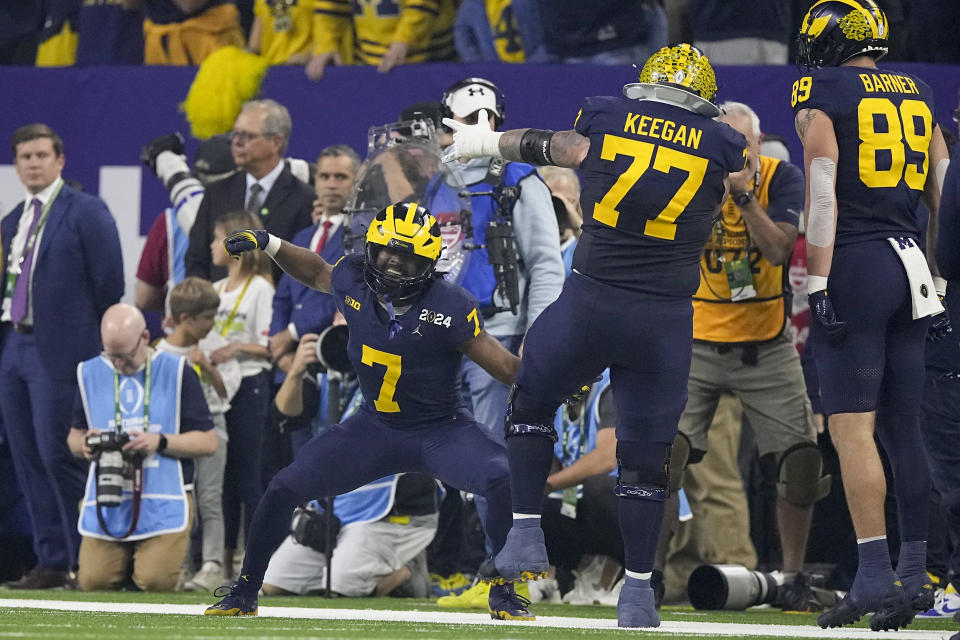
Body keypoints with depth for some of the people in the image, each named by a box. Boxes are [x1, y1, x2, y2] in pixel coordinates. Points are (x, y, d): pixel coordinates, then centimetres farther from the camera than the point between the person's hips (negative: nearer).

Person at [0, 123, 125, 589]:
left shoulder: (86, 213, -6)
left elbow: (109, 283, -7)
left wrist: (94, 345, -5)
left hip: (58, 352, -8)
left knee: (57, 454, -11)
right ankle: (52, 562, 12)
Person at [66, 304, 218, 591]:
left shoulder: (176, 371, 2)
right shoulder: (91, 373, 10)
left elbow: (208, 442, 1)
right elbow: (75, 437, 18)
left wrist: (160, 442, -15)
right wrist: (83, 444, -7)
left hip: (163, 500, -3)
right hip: (106, 500, 3)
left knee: (157, 581, -20)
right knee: (94, 581, -14)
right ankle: (126, 557, 22)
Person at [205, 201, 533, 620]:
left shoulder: (449, 307, -22)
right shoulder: (353, 282, -10)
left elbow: (506, 367, -18)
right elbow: (316, 271, 15)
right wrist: (268, 244, 3)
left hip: (441, 432, -3)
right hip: (375, 429, 3)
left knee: (506, 483, -29)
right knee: (285, 488, -8)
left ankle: (503, 595, -9)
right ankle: (244, 593, 13)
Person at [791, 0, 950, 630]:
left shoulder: (822, 96, -4)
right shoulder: (918, 96, 15)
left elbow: (822, 195, -12)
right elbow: (944, 197, 15)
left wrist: (817, 285, -13)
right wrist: (941, 281, 20)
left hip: (853, 269, -6)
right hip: (910, 267, 6)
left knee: (853, 429, -7)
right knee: (903, 427, 10)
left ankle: (875, 574, -13)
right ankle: (917, 572, 10)